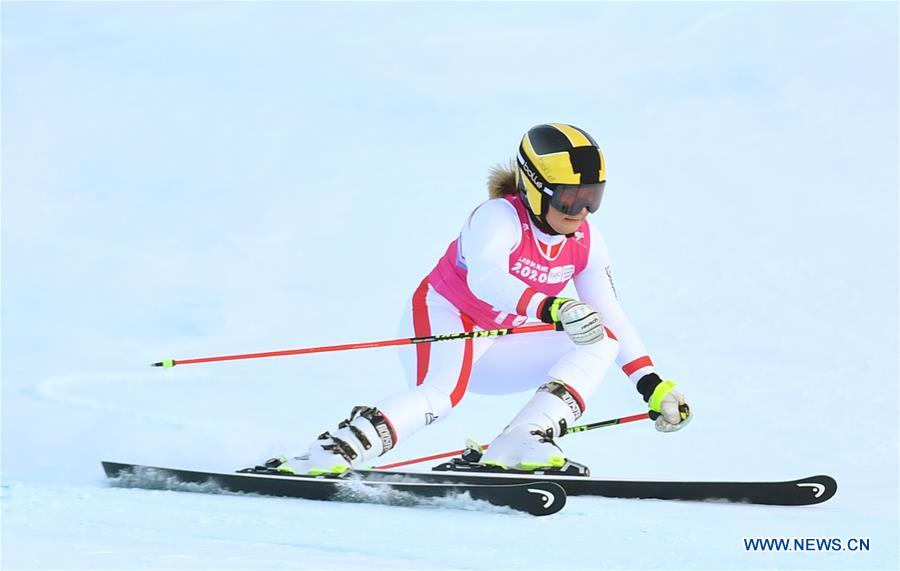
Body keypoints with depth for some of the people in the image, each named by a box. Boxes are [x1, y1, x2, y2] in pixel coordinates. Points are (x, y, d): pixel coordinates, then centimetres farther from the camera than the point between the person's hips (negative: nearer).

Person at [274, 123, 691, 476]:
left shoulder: (586, 243, -2)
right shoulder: (498, 218, -22)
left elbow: (609, 316, 4)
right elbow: (485, 278, -42)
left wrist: (652, 385, -3)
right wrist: (552, 309, -57)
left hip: (494, 351, 7)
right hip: (443, 318, -7)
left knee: (600, 344, -9)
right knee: (444, 392, -38)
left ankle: (519, 445, -24)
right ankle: (328, 454, -38)